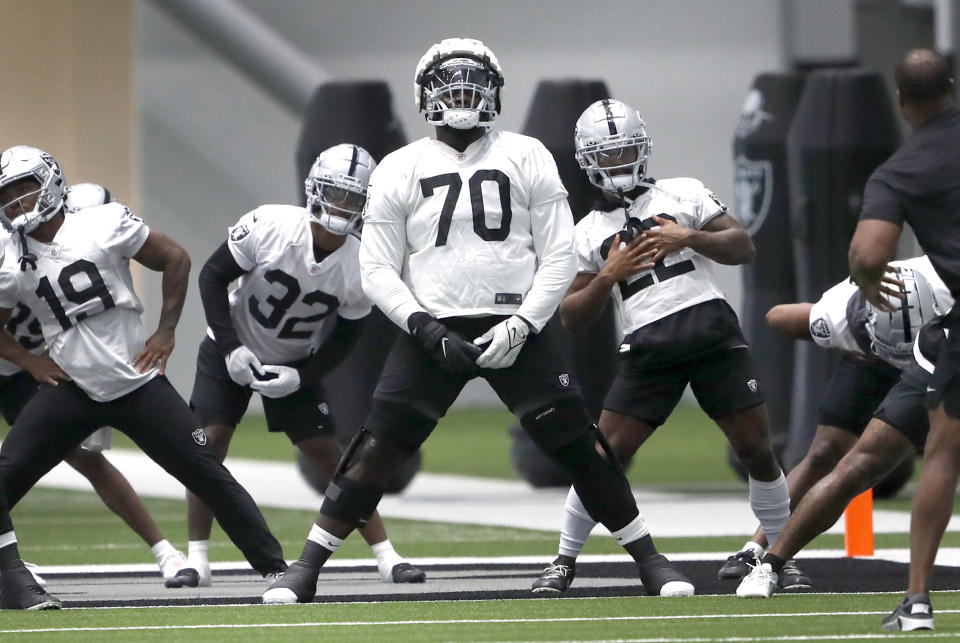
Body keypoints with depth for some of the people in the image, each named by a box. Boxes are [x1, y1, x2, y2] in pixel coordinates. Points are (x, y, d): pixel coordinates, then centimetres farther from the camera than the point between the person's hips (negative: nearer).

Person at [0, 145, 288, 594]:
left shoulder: (104, 226, -8)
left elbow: (176, 259, 2)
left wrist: (166, 330, -2)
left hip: (138, 384, -2)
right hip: (72, 389, 2)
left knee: (208, 475, -2)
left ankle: (273, 566, 7)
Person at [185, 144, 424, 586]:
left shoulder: (358, 269, -21)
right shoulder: (270, 227, -28)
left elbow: (344, 339, -6)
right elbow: (212, 276, -16)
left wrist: (299, 377, -19)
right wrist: (232, 348, -20)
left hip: (293, 364, 1)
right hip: (232, 350, -1)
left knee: (328, 454, -4)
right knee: (210, 441, -12)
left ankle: (387, 557, -1)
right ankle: (196, 557, -1)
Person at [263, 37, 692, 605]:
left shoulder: (527, 158, 5)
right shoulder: (400, 170, 6)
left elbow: (559, 257, 2)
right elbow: (379, 270, 4)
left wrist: (521, 325, -10)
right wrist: (427, 330, -10)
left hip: (516, 329, 0)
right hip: (433, 330, 0)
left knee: (580, 446, -5)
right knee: (376, 451, -8)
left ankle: (651, 562, 7)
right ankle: (305, 570, 0)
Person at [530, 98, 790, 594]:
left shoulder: (682, 194, 12)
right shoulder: (588, 233, 14)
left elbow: (743, 247, 6)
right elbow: (572, 318, 10)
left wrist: (689, 237, -9)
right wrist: (608, 276, -5)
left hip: (712, 330, 0)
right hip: (648, 347, 0)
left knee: (756, 449, -1)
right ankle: (564, 561, 4)